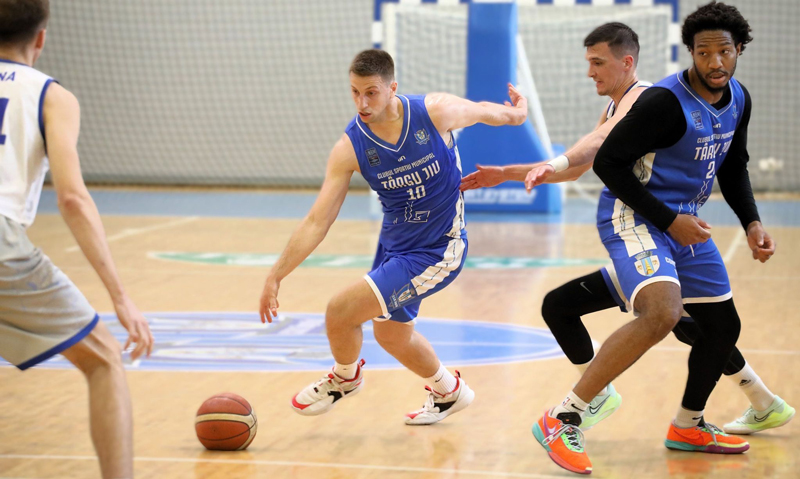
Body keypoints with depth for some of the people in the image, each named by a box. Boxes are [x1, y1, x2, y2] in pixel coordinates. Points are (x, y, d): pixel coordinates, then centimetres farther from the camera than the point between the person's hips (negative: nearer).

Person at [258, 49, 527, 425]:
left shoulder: (435, 112, -22)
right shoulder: (349, 148, -16)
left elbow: (483, 112, 2)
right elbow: (317, 221, -14)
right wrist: (275, 276, -18)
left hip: (436, 250, -5)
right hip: (393, 243, 5)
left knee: (340, 311, -16)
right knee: (391, 335, 24)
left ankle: (345, 377, 18)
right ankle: (448, 392, 52)